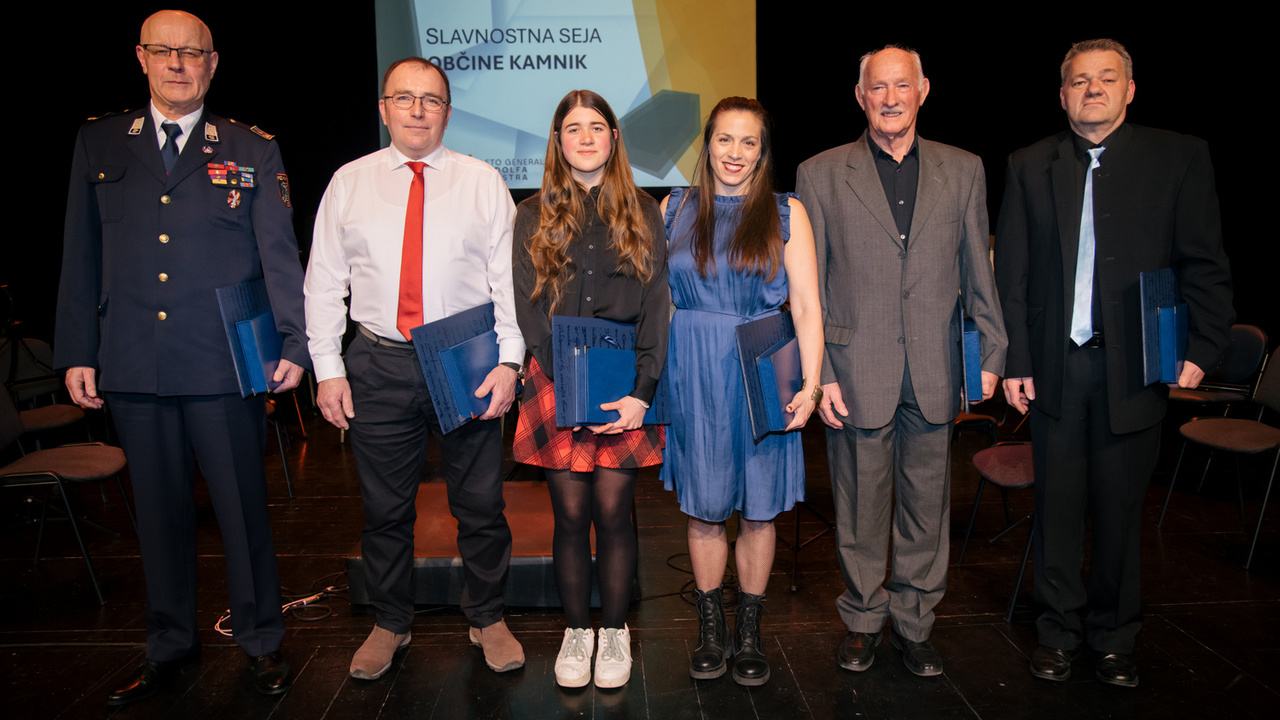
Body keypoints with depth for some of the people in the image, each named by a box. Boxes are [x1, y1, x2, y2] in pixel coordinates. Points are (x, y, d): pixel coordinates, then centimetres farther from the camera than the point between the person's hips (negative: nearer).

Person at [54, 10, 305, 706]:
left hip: (224, 367, -2)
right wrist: (77, 353, 6)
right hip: (132, 368, 3)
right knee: (159, 510, 14)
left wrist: (292, 345, -11)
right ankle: (170, 645, 31)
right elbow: (81, 257, 11)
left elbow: (280, 256, -1)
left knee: (242, 507, 6)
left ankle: (260, 642, 24)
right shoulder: (99, 144, 10)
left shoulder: (252, 151, 3)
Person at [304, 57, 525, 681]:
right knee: (384, 508, 11)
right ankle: (390, 624, 31)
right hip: (378, 366, 1)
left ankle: (487, 619, 27)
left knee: (480, 505, 7)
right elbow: (323, 282, 7)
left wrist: (508, 360, -9)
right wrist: (328, 368, 1)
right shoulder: (348, 183, 8)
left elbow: (509, 278, 0)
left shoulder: (483, 181, 4)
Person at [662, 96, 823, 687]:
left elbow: (806, 306, -1)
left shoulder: (786, 213, 3)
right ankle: (711, 628, 22)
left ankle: (749, 632, 22)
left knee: (757, 509, 6)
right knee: (703, 507, 6)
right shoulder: (675, 210, 8)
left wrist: (811, 383, -10)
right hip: (694, 377, 1)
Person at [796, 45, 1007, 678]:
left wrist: (991, 354, 5)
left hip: (934, 374, 2)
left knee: (927, 502, 11)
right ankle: (862, 620, 29)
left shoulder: (963, 170, 8)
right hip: (856, 370, -2)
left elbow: (979, 270, 11)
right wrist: (818, 374, -6)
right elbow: (806, 288, 0)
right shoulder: (820, 175, 2)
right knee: (860, 505, 9)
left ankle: (913, 621, 29)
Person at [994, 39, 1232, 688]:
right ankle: (1059, 630, 26)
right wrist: (1012, 359, -2)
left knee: (1120, 509, 9)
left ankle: (1114, 636, 27)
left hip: (1135, 365, -1)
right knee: (1056, 505, 9)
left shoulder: (1179, 158, 4)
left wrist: (1202, 347, -8)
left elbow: (1204, 264, 2)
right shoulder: (1030, 166, 6)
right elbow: (1011, 271, 4)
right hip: (1054, 365, 1)